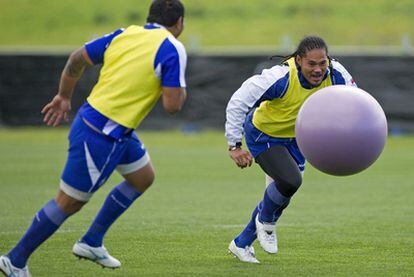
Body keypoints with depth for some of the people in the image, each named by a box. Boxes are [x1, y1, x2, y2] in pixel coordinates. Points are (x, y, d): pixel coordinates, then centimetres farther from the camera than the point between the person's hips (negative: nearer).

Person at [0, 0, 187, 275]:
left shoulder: (125, 34, 6)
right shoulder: (173, 49, -15)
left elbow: (77, 58, 10)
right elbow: (172, 105, -20)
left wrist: (64, 96, 24)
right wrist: (181, 92, 3)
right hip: (103, 136, -9)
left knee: (143, 178, 23)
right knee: (69, 202, 3)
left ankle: (91, 243, 28)